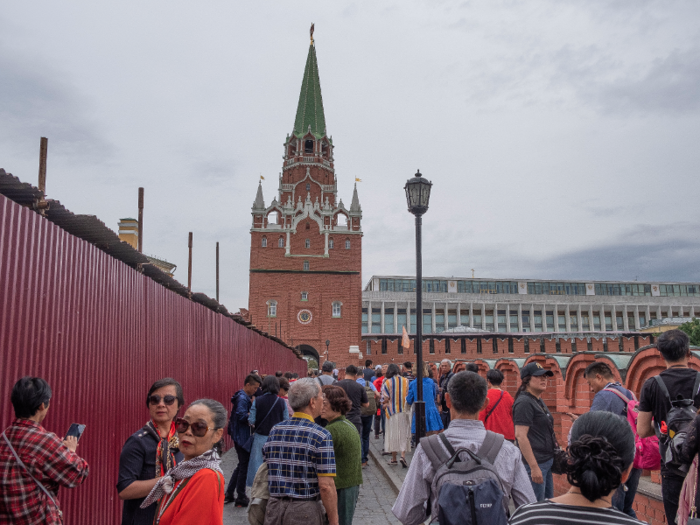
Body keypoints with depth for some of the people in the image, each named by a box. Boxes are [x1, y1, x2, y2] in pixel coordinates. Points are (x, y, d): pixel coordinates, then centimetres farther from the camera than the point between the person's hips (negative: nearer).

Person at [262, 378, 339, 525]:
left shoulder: (274, 431, 3)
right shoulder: (321, 436, -15)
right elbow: (326, 486, -17)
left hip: (274, 508, 5)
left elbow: (266, 473, 10)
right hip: (305, 510, -5)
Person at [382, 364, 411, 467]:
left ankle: (394, 459, 15)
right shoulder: (406, 381, -1)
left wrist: (384, 405, 11)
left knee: (393, 434, 9)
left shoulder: (386, 383, -8)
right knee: (403, 434, 7)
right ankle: (403, 455, -9)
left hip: (392, 412, -1)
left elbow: (385, 399, -8)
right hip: (404, 411, 1)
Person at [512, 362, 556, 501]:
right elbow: (520, 436, -22)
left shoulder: (538, 401, 14)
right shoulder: (524, 402, -17)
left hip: (547, 461, 10)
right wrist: (534, 467, -24)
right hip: (535, 463, -10)